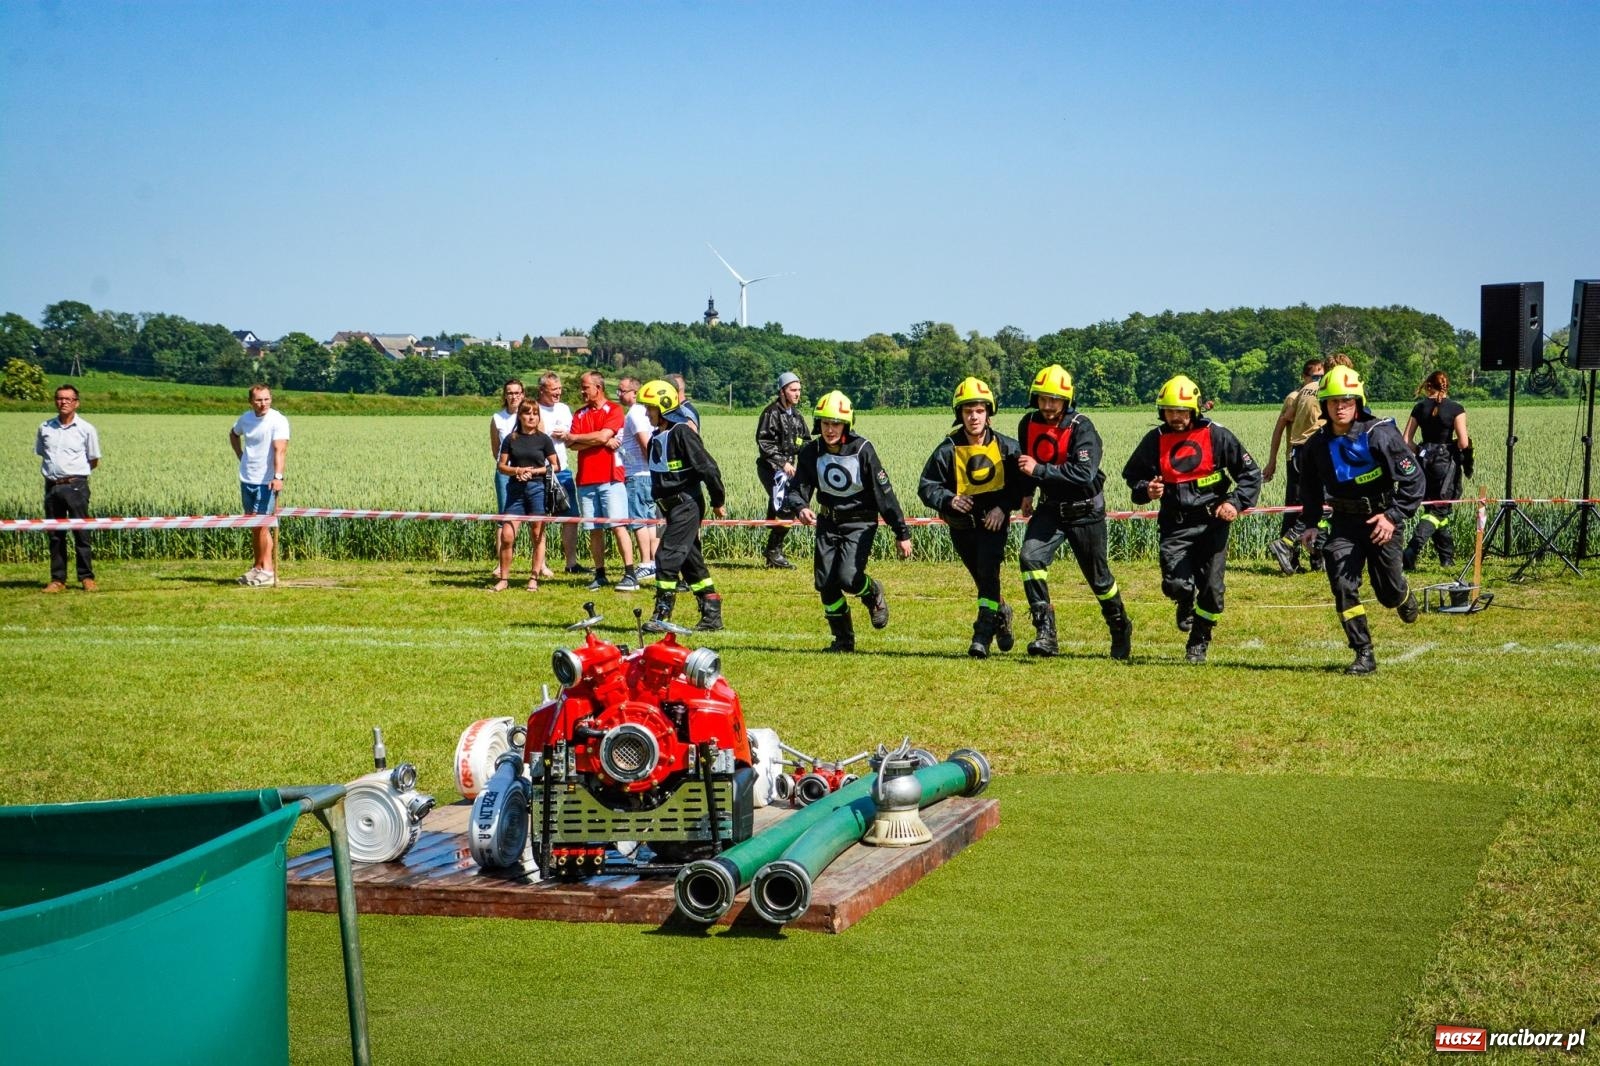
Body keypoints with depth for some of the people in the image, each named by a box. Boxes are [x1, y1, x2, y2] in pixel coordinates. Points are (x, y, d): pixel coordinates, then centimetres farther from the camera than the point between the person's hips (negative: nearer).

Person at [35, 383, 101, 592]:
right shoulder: (45, 428, 8)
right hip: (52, 486, 4)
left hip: (75, 486, -3)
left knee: (81, 532, -4)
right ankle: (57, 579, 12)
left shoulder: (86, 429, -1)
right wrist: (54, 471, 12)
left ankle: (87, 577, 1)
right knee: (55, 534, 7)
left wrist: (75, 473, 7)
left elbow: (94, 461, 6)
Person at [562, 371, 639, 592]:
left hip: (610, 478, -5)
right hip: (585, 480, 5)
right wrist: (601, 441, -9)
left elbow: (603, 436, -14)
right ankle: (600, 575, 10)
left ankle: (630, 575, -11)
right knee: (594, 530, 5)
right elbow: (572, 444, 3)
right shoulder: (580, 414, 15)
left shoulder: (614, 410, 0)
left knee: (618, 526, -9)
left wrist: (573, 436, -3)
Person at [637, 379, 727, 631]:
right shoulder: (657, 437, 12)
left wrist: (718, 500, -10)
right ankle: (712, 616, 16)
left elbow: (707, 467, -17)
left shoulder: (681, 433, -16)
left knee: (667, 557, -11)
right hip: (672, 506, 10)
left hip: (686, 504, -10)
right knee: (691, 560, 11)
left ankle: (662, 615, -6)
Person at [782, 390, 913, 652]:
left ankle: (873, 593, 16)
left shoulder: (862, 450, -16)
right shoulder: (811, 453, -4)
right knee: (825, 582, -2)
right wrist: (800, 508, -31)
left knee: (848, 577, -21)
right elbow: (797, 489, -5)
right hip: (828, 522, 4)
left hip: (860, 522, -4)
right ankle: (843, 639, 16)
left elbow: (884, 492, -12)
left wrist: (902, 533, -9)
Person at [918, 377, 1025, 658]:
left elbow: (1021, 482, 1)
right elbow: (926, 487, -5)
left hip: (994, 521, -2)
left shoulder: (1006, 447, -6)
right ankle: (1001, 614, 43)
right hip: (961, 525, 2)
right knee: (984, 579, 13)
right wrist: (948, 499, -24)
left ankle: (983, 635, -18)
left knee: (987, 572, -20)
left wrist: (1004, 506, -15)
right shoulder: (947, 450, -7)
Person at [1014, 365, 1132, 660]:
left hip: (1085, 511, -4)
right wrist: (1026, 493, 10)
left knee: (1098, 576, 8)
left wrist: (1039, 470, -35)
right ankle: (1046, 633, -19)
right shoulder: (1028, 424, -3)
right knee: (1030, 557, -20)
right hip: (1050, 507, 4)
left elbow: (1084, 473, -32)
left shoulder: (1081, 427, -21)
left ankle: (1120, 628, 34)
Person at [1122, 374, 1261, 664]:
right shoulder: (1155, 440, 2)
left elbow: (1251, 473, 2)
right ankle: (1186, 605, 25)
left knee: (1211, 588, -2)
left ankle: (1199, 642, 19)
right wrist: (1146, 490, -8)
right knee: (1175, 584, -14)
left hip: (1212, 522, -1)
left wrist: (1235, 502, -12)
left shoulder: (1216, 436, -3)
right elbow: (1132, 474, 14)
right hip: (1175, 525, 1)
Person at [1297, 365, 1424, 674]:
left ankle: (1404, 596, 43)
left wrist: (1394, 516, -21)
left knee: (1388, 591, 3)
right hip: (1344, 522, 3)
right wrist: (1310, 524, 10)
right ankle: (1364, 654, -5)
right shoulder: (1317, 445, -2)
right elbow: (1310, 488, 17)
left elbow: (1413, 478, -14)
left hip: (1381, 519, -3)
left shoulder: (1380, 434, -16)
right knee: (1343, 585, -13)